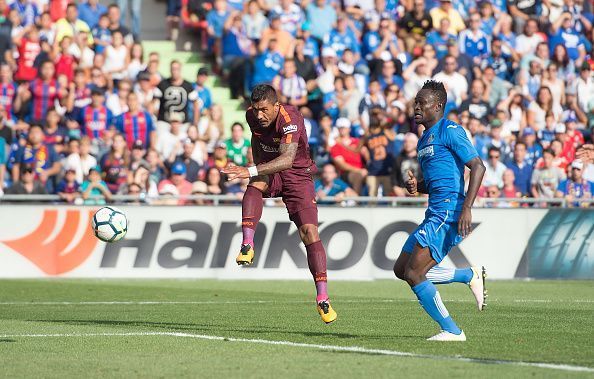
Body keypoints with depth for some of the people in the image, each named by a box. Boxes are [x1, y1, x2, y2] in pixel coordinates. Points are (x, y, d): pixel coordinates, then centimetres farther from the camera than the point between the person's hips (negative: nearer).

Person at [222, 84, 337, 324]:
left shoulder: (290, 120, -28)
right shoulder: (252, 116, -7)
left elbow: (287, 159, -43)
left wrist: (251, 171, -52)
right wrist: (258, 169, 8)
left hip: (297, 174, -4)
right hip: (269, 172, 4)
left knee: (310, 232, -15)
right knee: (255, 184, -34)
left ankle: (323, 299, -12)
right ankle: (247, 246, -40)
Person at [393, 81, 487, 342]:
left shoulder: (450, 131, -8)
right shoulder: (424, 140, 21)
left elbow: (478, 167, -15)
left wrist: (466, 208, -23)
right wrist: (416, 186, 7)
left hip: (448, 213, -10)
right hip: (434, 214, 10)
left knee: (413, 273, -13)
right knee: (401, 269, 10)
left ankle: (451, 330, -6)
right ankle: (471, 276, 15)